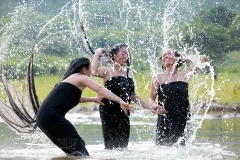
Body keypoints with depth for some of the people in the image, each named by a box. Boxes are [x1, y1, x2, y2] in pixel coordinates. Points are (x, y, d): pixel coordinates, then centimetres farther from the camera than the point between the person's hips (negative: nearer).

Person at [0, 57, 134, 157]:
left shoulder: (70, 79, 26)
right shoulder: (81, 78, 0)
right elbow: (100, 89, -15)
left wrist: (93, 99, 43)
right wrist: (120, 101, -22)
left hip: (43, 117, 10)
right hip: (52, 117, -10)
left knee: (73, 149, 17)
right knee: (78, 149, -10)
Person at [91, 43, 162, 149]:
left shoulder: (129, 73, 15)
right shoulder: (107, 72, -3)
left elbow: (133, 96, 21)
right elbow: (94, 72, -24)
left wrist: (148, 107, 18)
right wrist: (97, 54, -10)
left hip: (123, 112, 6)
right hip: (109, 111, -6)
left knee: (123, 146, 4)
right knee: (111, 146, -10)